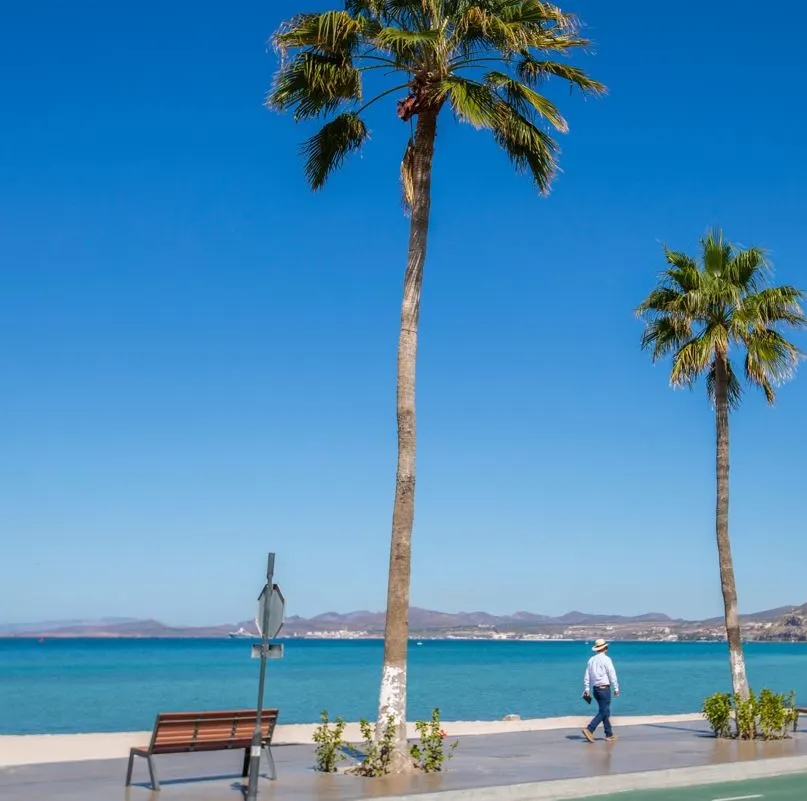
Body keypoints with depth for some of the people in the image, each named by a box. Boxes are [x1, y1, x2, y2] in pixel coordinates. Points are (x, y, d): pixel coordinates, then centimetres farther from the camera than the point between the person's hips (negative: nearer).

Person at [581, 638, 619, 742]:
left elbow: (586, 676, 9)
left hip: (595, 689, 7)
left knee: (605, 711, 14)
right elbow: (612, 675, -11)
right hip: (604, 688, -7)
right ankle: (589, 730, -17)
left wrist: (586, 689, 12)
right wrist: (616, 688, -4)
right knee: (603, 712, -5)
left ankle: (609, 735, 17)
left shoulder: (591, 660, 9)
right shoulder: (606, 659, -10)